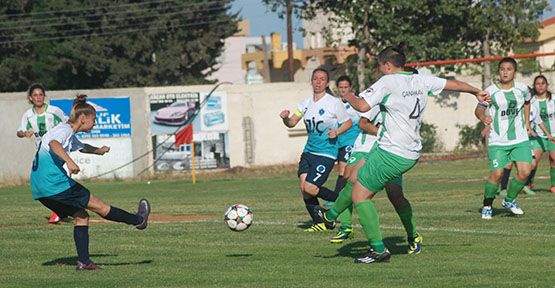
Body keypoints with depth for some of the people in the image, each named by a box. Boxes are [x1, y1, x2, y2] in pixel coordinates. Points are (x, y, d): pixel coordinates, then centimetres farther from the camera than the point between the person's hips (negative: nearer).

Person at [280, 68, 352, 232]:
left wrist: (337, 132, -17)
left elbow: (348, 123, 1)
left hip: (326, 153, -6)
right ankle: (320, 223, 11)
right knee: (303, 188, -4)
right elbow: (292, 123, 10)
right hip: (309, 151, 6)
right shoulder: (306, 103, 8)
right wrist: (285, 118, -12)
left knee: (310, 188, -17)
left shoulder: (334, 103, -7)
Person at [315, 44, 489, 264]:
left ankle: (379, 249, -3)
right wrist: (477, 92, 37)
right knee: (356, 176, 24)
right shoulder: (421, 81, 7)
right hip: (412, 152, 9)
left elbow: (362, 106, -22)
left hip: (392, 153, -9)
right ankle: (331, 215, 39)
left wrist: (348, 96, 0)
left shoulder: (388, 82, -13)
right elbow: (453, 84, 19)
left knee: (360, 195, -1)